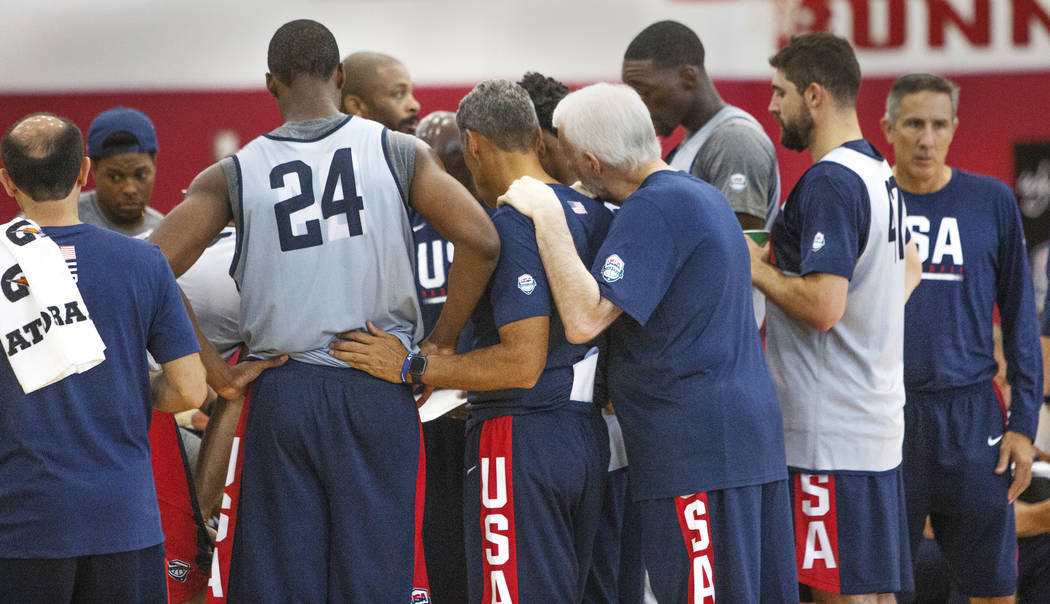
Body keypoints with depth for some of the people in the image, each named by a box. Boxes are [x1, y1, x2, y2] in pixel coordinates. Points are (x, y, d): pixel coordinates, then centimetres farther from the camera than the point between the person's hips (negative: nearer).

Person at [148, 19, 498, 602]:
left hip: (280, 394, 1)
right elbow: (480, 240, -7)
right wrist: (441, 343, 2)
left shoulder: (233, 175, 3)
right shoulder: (400, 153, 1)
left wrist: (211, 369, 1)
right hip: (378, 393, -1)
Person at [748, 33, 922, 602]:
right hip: (877, 419, 10)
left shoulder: (828, 182, -16)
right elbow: (908, 268, 33)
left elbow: (822, 305, -24)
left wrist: (756, 269, -9)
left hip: (832, 437, -10)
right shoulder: (878, 172, 16)